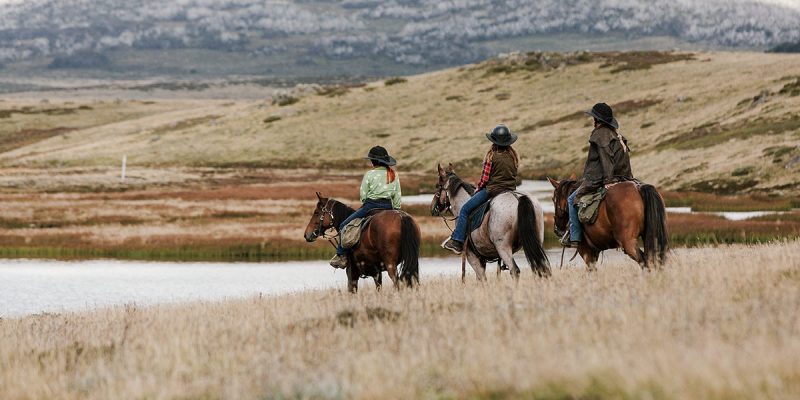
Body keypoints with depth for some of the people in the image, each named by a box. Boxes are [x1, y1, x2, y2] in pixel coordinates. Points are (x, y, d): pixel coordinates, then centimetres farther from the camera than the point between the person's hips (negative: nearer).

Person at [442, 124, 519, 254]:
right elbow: (513, 174, 13)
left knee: (465, 210, 1)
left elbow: (485, 178, -8)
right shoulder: (514, 155, 5)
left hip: (492, 190, -6)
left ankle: (457, 242, -5)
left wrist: (478, 189, 9)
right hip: (511, 189, 6)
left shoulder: (492, 156, -11)